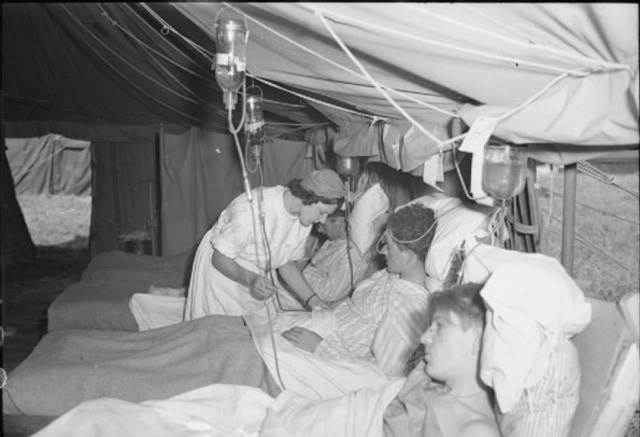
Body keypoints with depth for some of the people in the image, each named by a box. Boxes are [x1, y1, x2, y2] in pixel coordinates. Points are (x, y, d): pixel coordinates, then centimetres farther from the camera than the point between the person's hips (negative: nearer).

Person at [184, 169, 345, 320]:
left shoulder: (303, 220, -11)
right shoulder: (250, 210, -34)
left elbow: (287, 264, 0)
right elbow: (219, 258, -24)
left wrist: (313, 300, -9)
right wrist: (250, 279, -40)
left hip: (257, 277, 6)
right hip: (219, 270, -6)